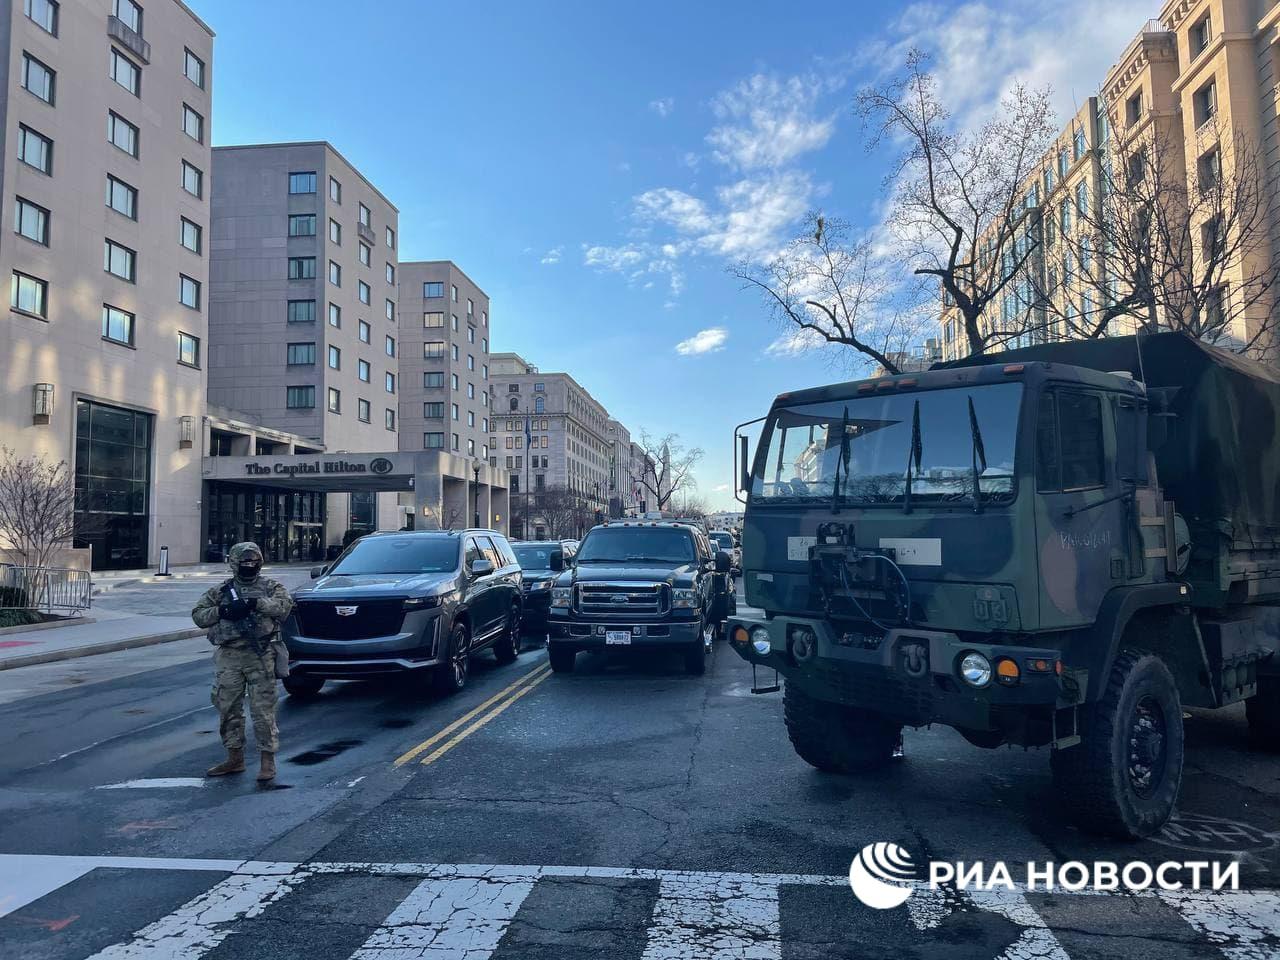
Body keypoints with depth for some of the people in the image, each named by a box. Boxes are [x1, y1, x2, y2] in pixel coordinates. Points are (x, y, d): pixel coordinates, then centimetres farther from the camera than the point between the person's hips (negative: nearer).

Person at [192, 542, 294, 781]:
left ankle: (268, 761, 5)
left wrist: (255, 603, -21)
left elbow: (284, 605, -11)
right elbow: (198, 615, 9)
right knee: (228, 708, 9)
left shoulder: (270, 586, 7)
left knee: (263, 709, -3)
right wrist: (221, 611, -8)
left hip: (260, 655, -3)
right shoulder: (221, 590, 13)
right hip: (228, 656, 3)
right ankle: (235, 759, 24)